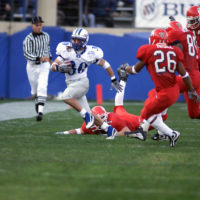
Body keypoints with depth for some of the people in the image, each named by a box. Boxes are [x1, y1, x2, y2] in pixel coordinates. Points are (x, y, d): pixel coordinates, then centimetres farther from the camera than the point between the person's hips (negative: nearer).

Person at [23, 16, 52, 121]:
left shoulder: (46, 36, 1)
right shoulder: (28, 39, -15)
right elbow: (27, 54, -25)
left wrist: (49, 58, 26)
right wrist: (39, 58, -36)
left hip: (44, 65, 1)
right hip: (32, 66, -1)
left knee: (42, 87, -17)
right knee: (34, 88, 14)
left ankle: (40, 111, -23)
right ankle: (37, 101, 47)